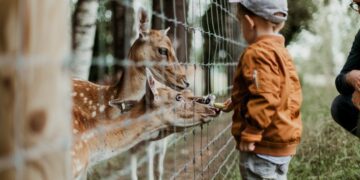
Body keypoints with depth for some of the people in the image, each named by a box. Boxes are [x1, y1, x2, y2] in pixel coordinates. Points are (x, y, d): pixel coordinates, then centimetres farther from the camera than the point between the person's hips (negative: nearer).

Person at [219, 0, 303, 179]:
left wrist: (250, 134, -23)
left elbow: (264, 99, -26)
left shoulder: (257, 53, -18)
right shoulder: (280, 51, 14)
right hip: (282, 140, 10)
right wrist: (237, 102, 26)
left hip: (264, 145, -10)